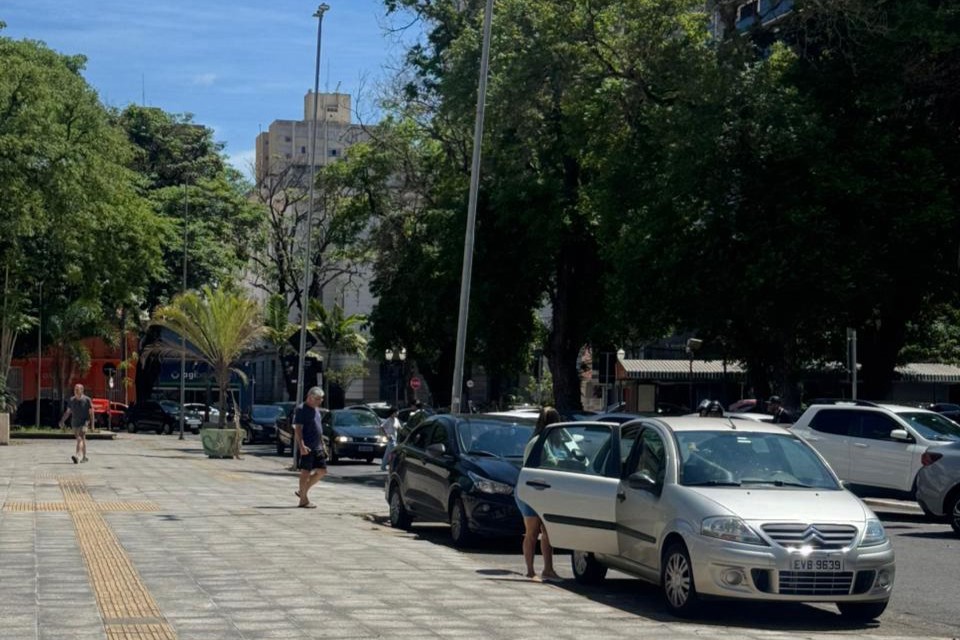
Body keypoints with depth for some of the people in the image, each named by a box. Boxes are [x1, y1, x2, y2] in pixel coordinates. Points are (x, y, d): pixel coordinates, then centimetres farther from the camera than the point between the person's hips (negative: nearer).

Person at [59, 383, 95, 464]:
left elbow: (91, 412, -3)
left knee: (80, 439, -19)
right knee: (82, 439, 14)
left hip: (84, 423, -5)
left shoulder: (87, 400, -5)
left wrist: (92, 423, -6)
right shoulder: (71, 400, 8)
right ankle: (84, 457, 25)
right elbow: (68, 412, 15)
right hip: (75, 423, 5)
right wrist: (62, 421, 7)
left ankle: (78, 455, -32)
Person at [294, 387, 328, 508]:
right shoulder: (302, 409, -10)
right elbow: (298, 429, -16)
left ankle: (303, 491, 20)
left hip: (317, 447, 9)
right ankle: (304, 500, 3)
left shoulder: (316, 410, 17)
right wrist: (302, 445, -26)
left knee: (322, 471, 9)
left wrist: (323, 445, 22)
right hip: (307, 447, -9)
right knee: (306, 472, -4)